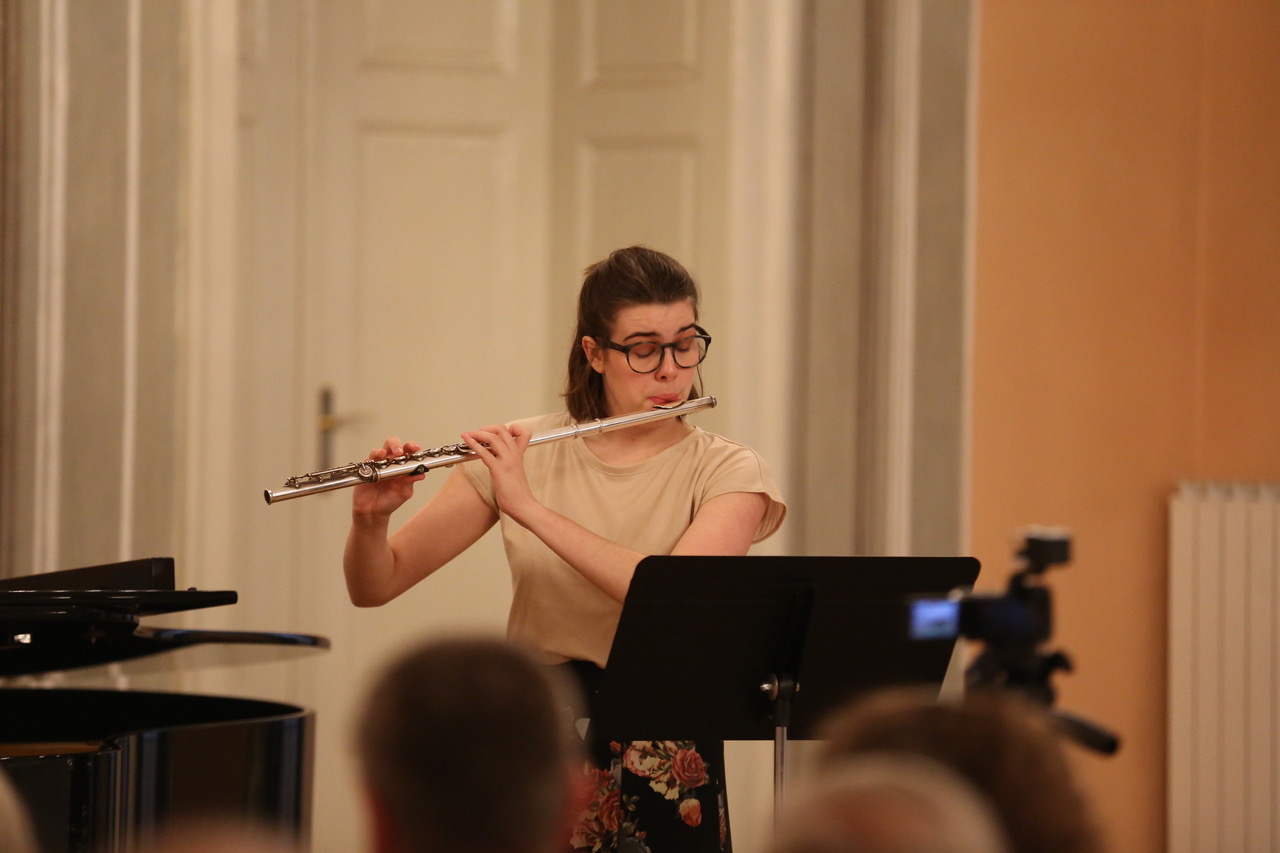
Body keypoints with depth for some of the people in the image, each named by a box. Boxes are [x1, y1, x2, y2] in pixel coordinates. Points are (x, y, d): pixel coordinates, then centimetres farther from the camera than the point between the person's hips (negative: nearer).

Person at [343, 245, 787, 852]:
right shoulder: (522, 453, 4)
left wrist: (530, 508, -25)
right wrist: (369, 519, -18)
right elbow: (372, 589, 3)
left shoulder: (727, 471, -1)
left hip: (665, 764, -1)